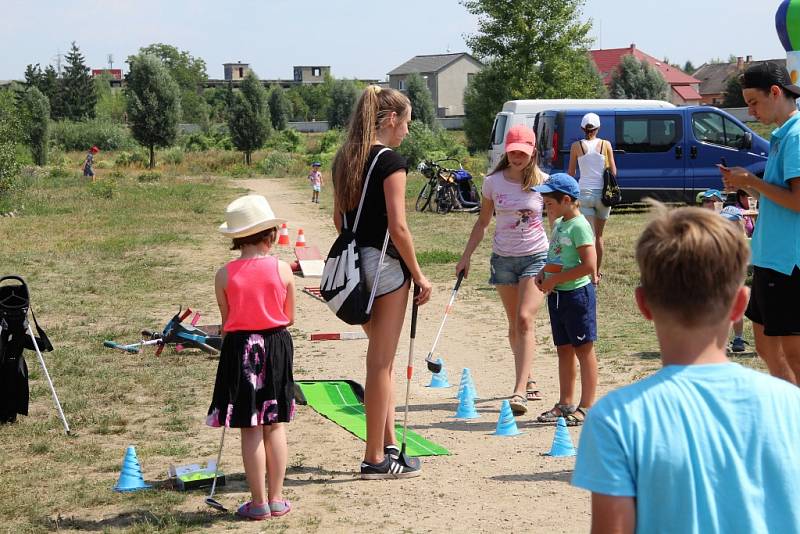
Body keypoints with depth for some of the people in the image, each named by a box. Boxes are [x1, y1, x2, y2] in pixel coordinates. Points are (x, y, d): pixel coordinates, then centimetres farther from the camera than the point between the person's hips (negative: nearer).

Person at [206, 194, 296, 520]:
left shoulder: (225, 275, -8)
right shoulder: (283, 270, -6)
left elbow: (227, 322, 0)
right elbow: (289, 318, 3)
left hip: (240, 349, -1)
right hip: (276, 347, 1)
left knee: (251, 429, 3)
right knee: (275, 426, 10)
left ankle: (259, 502, 7)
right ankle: (276, 498, 15)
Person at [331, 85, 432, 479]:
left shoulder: (344, 159, 10)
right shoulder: (391, 162, -14)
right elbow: (398, 228, -17)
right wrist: (419, 274, -9)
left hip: (354, 264, 8)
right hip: (385, 265, -8)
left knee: (382, 358, 19)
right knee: (380, 363, 0)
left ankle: (389, 447, 24)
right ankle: (374, 459, 7)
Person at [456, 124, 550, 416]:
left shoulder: (542, 182, -5)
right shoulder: (493, 182, 1)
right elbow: (483, 222, 11)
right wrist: (466, 256, 8)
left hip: (536, 257, -3)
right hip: (503, 258, 3)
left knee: (525, 320, -16)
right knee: (514, 325, 9)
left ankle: (519, 392, -21)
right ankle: (528, 382, 24)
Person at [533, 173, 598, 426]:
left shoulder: (579, 226, -16)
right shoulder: (559, 224, 12)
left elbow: (589, 265, -23)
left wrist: (555, 279, -18)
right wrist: (544, 273, 7)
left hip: (577, 293, -9)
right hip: (557, 295, 9)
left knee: (583, 349, -1)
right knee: (564, 349, 13)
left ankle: (586, 406, 4)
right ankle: (565, 404, 21)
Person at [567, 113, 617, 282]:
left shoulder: (576, 146, -2)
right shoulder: (605, 145, 0)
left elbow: (570, 173, 3)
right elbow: (613, 171, 2)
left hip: (584, 193, -1)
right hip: (602, 193, 2)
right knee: (599, 235, 16)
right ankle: (598, 271, 25)